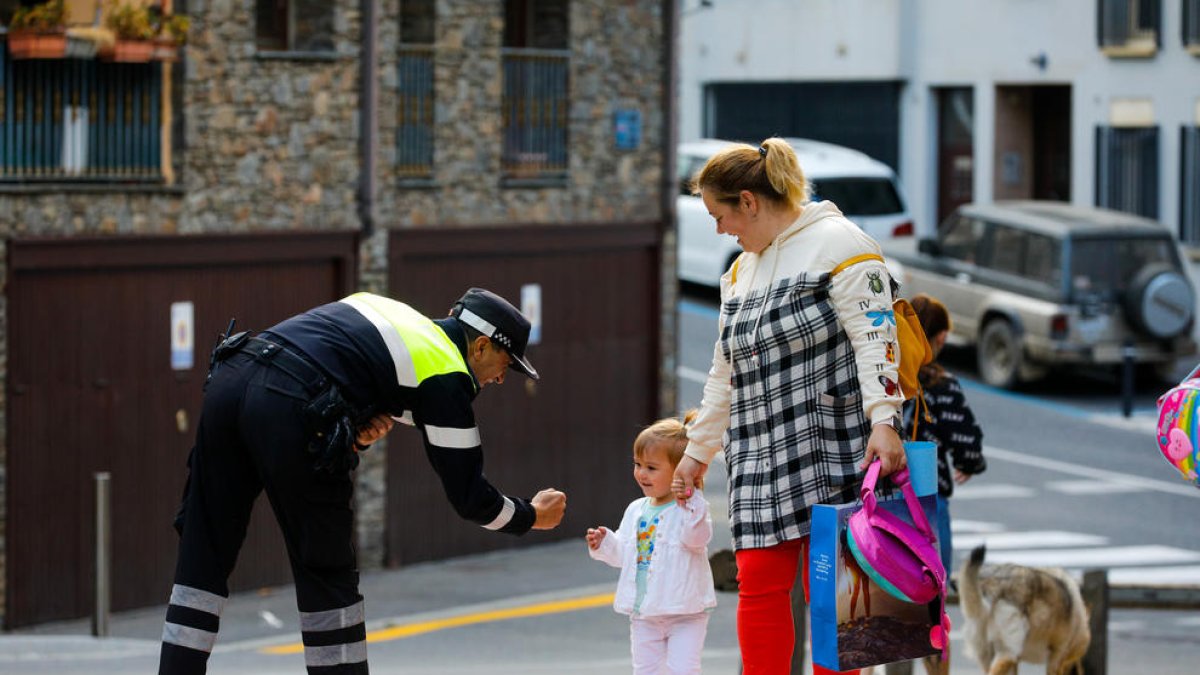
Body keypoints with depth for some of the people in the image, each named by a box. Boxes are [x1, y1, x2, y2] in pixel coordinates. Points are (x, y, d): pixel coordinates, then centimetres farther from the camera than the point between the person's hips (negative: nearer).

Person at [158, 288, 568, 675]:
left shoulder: (394, 314, 28)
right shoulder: (446, 377, 6)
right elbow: (468, 494, 8)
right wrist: (531, 516, 25)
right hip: (286, 409, -7)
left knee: (204, 555, 11)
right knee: (327, 572, 9)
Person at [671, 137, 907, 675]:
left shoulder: (837, 243, -4)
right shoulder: (741, 271, 20)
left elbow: (874, 335, -13)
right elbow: (725, 373, 28)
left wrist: (883, 420, -23)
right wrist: (698, 450, 30)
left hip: (830, 450, -7)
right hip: (760, 455, 7)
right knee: (759, 587, 0)